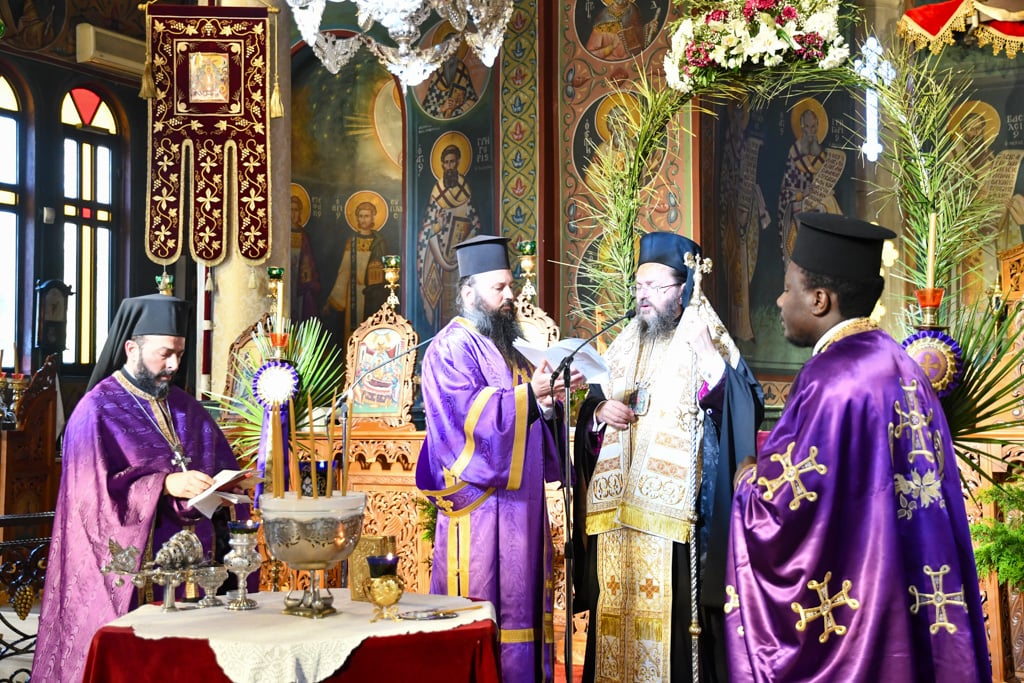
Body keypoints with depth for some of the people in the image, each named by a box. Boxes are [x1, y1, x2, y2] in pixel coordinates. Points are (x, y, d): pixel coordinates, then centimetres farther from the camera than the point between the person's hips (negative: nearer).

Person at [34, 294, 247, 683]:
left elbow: (222, 468, 17)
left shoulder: (186, 408, 13)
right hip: (130, 571, -5)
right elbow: (94, 493, -16)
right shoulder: (98, 410, -7)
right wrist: (165, 485, -25)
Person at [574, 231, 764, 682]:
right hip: (618, 508, 6)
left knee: (670, 615, -8)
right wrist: (599, 412, 0)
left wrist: (709, 356, -24)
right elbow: (590, 413, 22)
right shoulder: (624, 347, 17)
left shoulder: (708, 342, 0)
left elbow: (746, 409, -14)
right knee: (618, 611, 6)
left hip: (673, 514, -5)